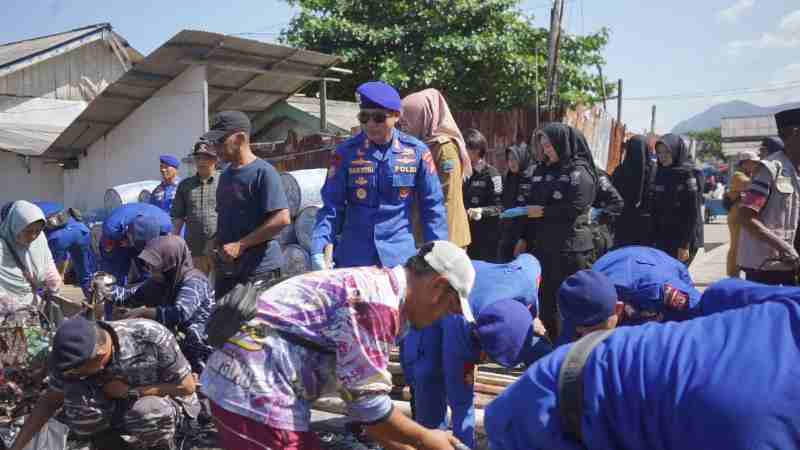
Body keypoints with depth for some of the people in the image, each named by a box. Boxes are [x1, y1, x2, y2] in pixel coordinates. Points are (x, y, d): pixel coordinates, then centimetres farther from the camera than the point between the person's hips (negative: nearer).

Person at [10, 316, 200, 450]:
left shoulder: (153, 337, -33)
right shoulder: (75, 354, -20)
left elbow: (187, 387, -22)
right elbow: (51, 401, -3)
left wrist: (130, 391, -27)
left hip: (165, 401, -3)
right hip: (117, 411, 3)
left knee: (147, 412, -38)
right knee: (76, 398, -27)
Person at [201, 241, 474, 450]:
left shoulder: (372, 284, 14)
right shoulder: (380, 301, -17)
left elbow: (359, 395, 20)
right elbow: (368, 404, -14)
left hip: (245, 381, 10)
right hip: (256, 391, -10)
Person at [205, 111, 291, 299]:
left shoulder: (263, 172, -10)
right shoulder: (226, 175, 16)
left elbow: (282, 219, -19)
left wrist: (240, 245, -18)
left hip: (259, 269, -8)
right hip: (226, 269, 8)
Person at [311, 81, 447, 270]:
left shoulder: (416, 152, -2)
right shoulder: (346, 152, -2)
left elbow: (432, 207, 4)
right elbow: (331, 206, -1)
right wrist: (319, 250, -14)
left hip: (400, 256, 0)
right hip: (353, 256, 0)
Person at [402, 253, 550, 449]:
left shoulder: (524, 280, -39)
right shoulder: (458, 338, -43)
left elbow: (530, 260, -12)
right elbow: (461, 403, -33)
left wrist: (533, 317, -6)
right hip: (436, 314, -4)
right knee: (428, 375, -26)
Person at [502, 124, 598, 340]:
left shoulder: (580, 173, -7)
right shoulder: (543, 170, 13)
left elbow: (573, 210, -17)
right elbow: (532, 204, 16)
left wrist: (542, 211, -10)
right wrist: (523, 237, 12)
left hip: (571, 249, -7)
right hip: (543, 246, 7)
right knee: (546, 300, 11)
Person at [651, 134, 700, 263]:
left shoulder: (687, 174, -7)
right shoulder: (660, 174, 11)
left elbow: (693, 212, -12)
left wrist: (685, 245, -16)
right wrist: (653, 239, 8)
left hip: (680, 238, -6)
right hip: (661, 237, 6)